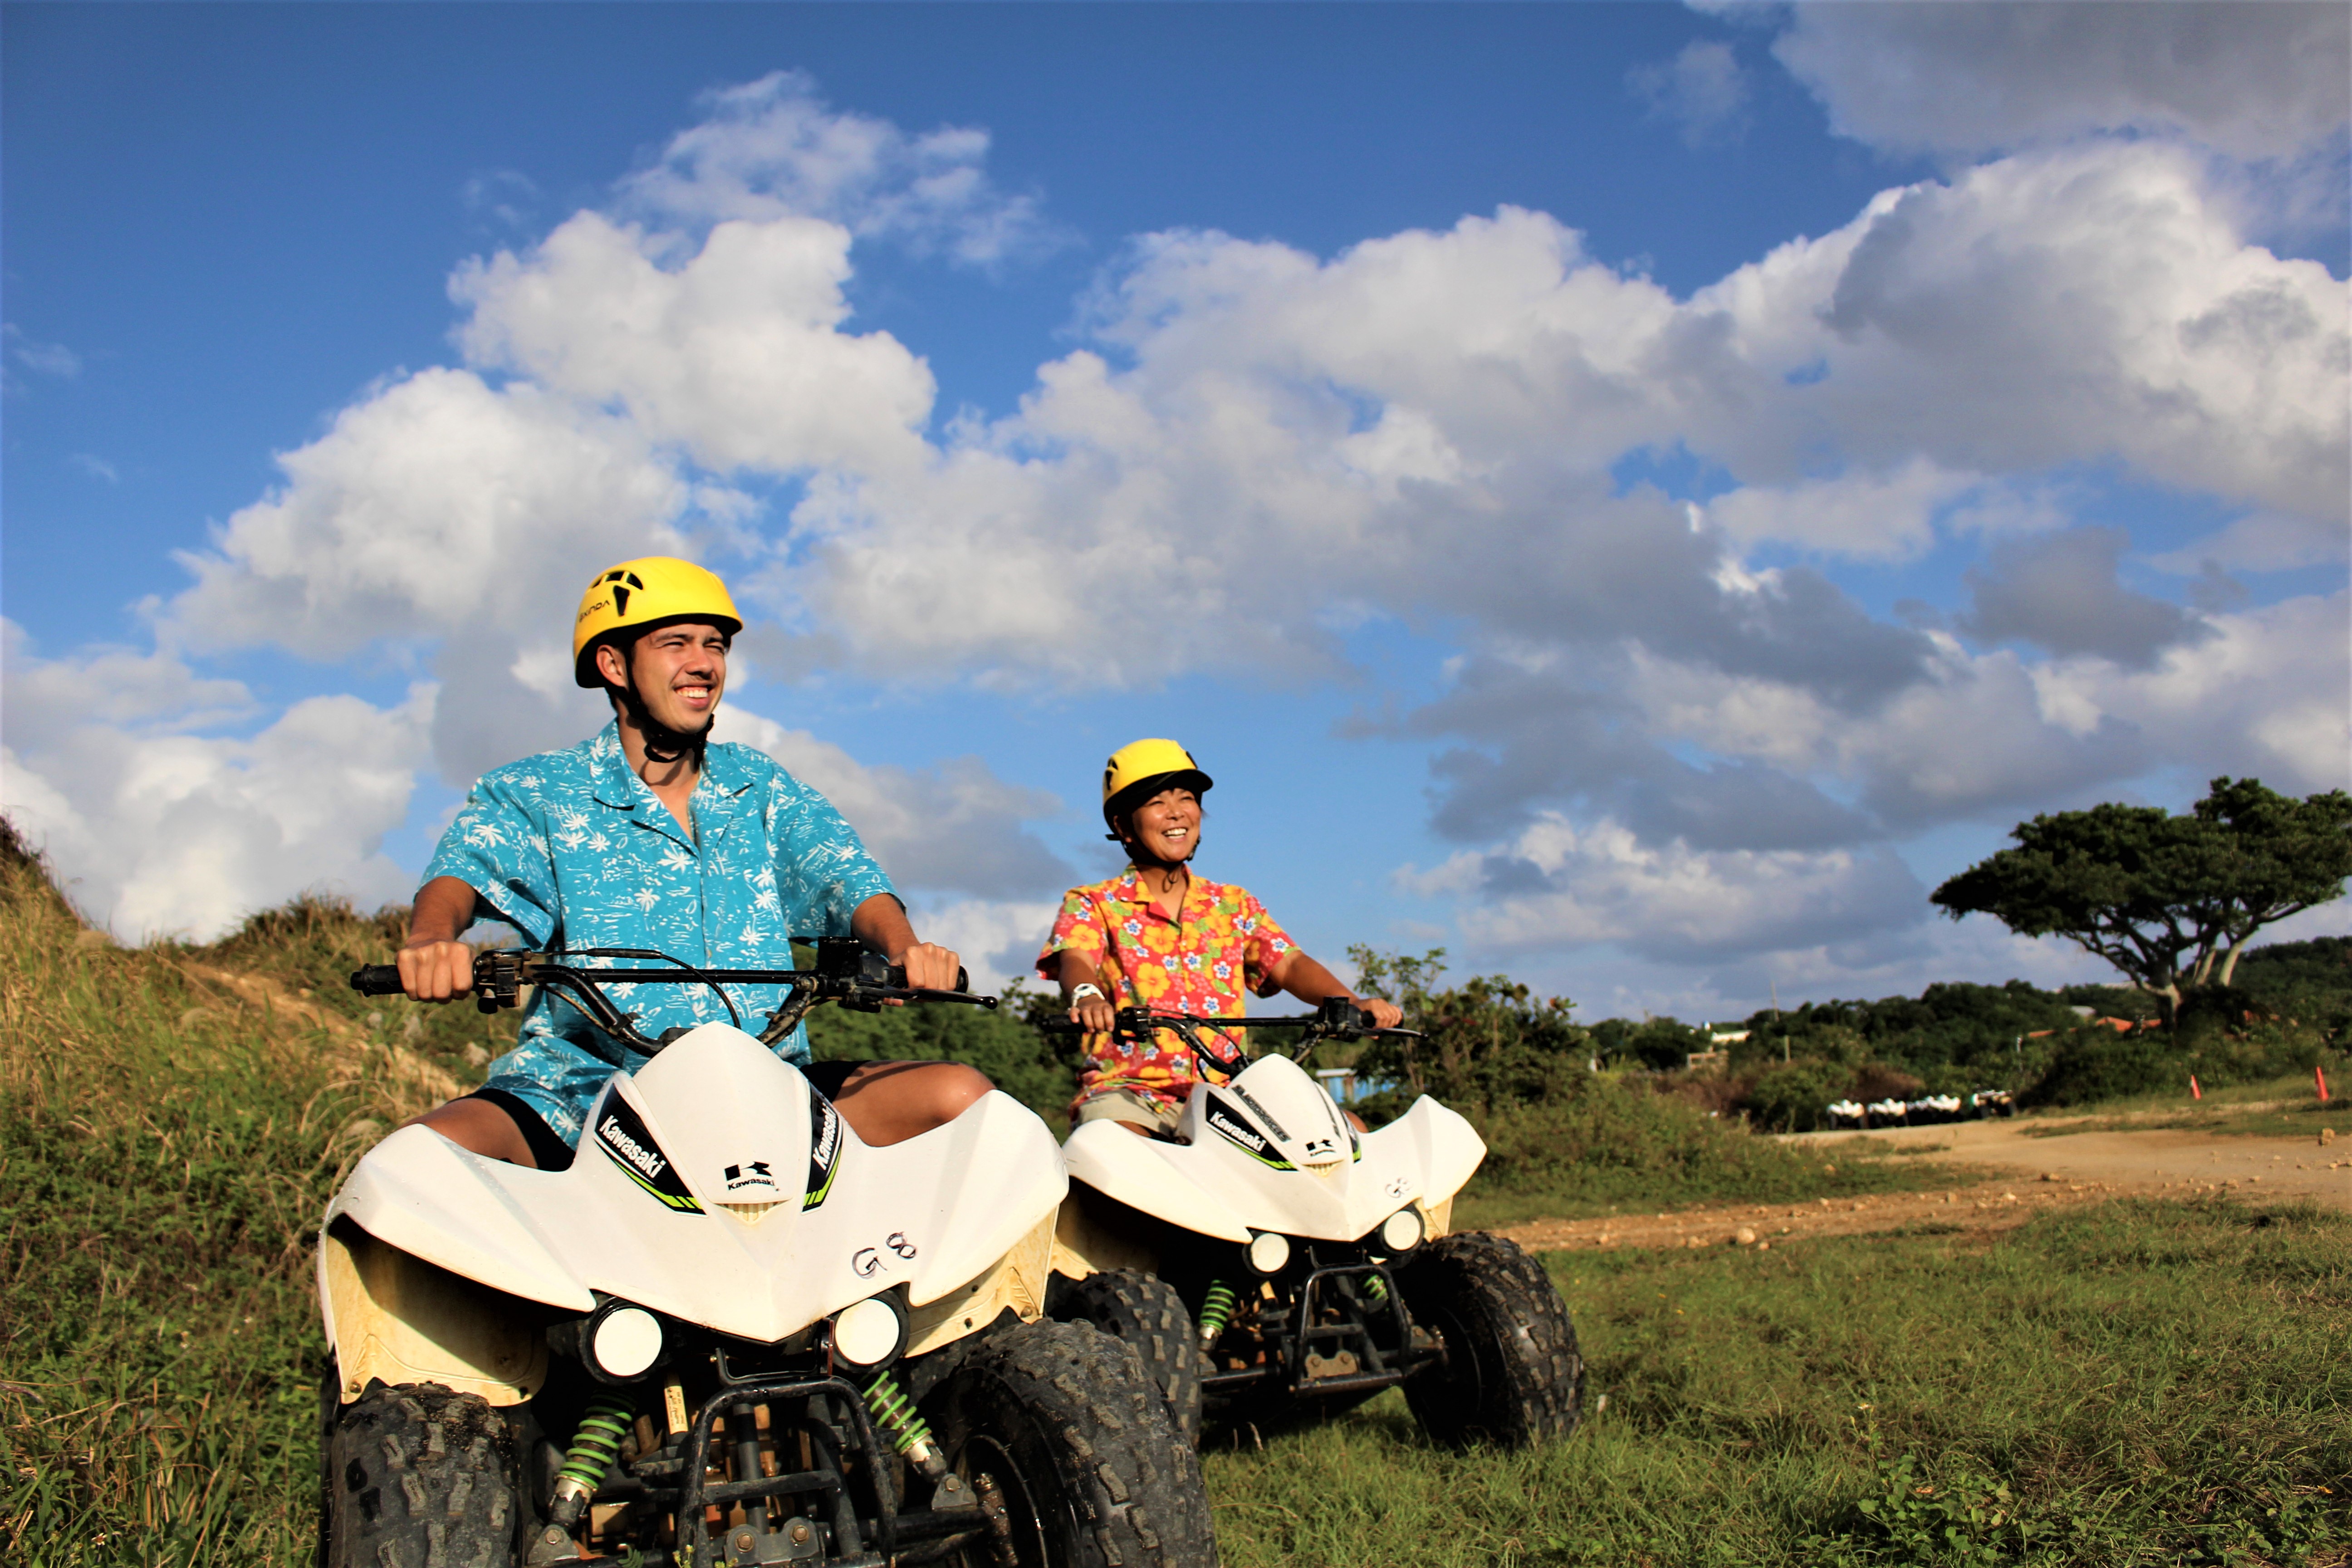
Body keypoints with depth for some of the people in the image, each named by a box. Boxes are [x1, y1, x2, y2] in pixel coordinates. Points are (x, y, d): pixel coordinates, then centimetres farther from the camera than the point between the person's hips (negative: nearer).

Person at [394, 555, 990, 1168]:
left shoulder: (760, 787, 15)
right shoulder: (534, 794, 8)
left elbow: (850, 881, 3)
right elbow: (462, 869, -10)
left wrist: (903, 946, -21)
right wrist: (431, 939, -35)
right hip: (584, 1089, -2)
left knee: (962, 1096, -18)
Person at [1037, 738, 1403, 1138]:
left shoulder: (1234, 906, 19)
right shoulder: (1092, 905, 8)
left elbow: (1290, 965, 5)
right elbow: (1075, 960, -12)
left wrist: (1352, 1002, -16)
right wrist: (1087, 997, -38)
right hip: (1129, 1091, -4)